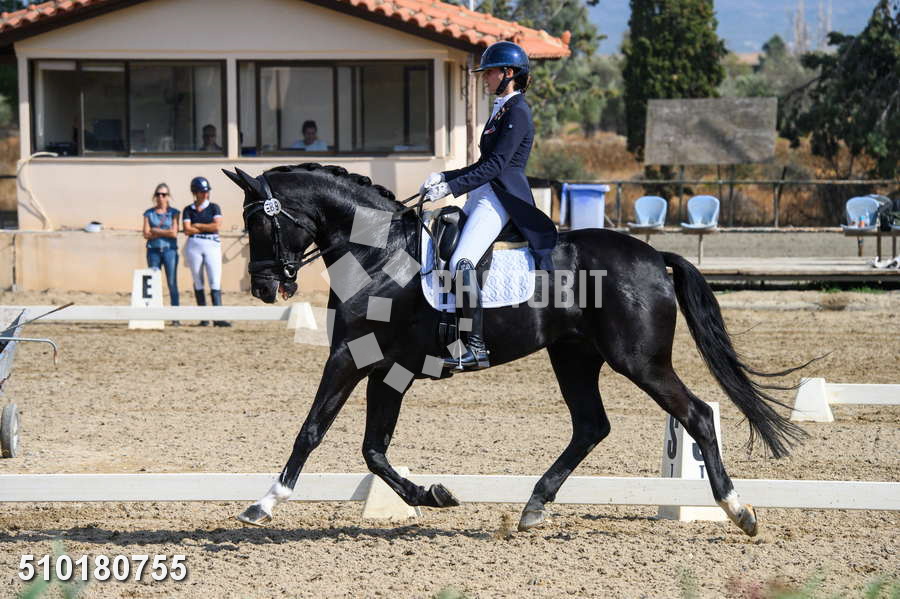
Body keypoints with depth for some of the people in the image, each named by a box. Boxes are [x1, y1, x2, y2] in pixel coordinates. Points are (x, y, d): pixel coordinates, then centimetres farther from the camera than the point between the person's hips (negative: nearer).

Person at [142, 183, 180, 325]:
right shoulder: (149, 213, 8)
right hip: (154, 250, 2)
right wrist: (165, 232, -7)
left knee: (172, 283, -4)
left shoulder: (173, 213, 5)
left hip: (170, 250, -2)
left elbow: (174, 233, -6)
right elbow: (146, 234, -1)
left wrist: (155, 230, -3)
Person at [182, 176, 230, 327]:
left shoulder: (214, 208, 9)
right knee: (198, 281, 2)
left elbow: (217, 225, -6)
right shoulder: (188, 210, 8)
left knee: (215, 281, -11)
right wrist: (208, 228, -4)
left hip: (212, 246, -1)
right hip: (194, 245, 1)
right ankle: (204, 317, 6)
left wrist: (197, 225, -2)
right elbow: (187, 230, -5)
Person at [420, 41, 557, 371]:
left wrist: (452, 187, -24)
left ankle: (477, 347, -28)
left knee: (462, 262, -26)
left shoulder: (517, 112, -11)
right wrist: (444, 177, 13)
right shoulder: (501, 111, 20)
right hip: (484, 197, 11)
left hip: (501, 200, -11)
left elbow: (496, 164, -19)